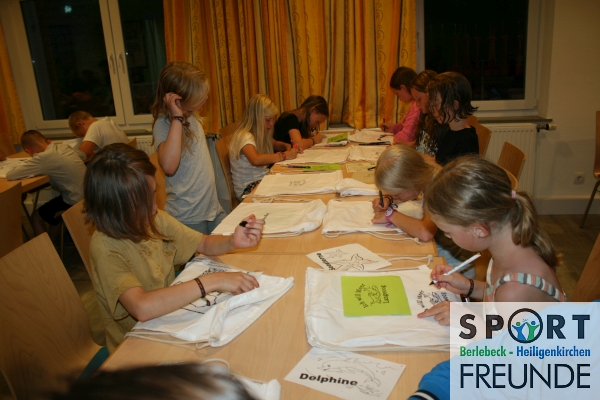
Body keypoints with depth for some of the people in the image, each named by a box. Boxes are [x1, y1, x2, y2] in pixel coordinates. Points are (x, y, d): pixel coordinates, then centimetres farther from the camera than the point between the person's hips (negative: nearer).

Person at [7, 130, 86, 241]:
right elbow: (83, 155, 23)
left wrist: (29, 167, 2)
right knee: (52, 211, 32)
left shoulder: (43, 158, -18)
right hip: (87, 196, 7)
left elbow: (10, 175, -16)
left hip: (75, 202, -7)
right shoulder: (65, 146, 2)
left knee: (36, 216, 17)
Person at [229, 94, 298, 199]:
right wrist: (283, 155, -29)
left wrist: (286, 146, 5)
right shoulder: (244, 136, -19)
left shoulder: (260, 133, 9)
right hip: (248, 189, -9)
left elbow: (274, 144, 29)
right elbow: (256, 160, -37)